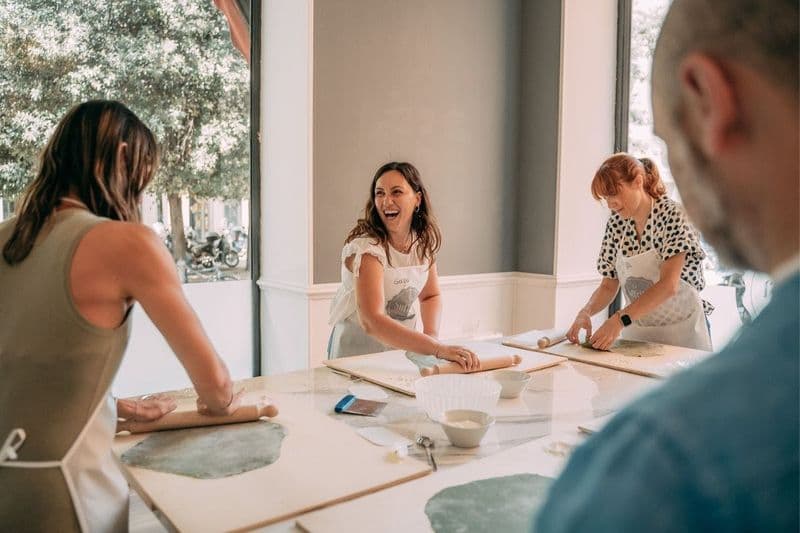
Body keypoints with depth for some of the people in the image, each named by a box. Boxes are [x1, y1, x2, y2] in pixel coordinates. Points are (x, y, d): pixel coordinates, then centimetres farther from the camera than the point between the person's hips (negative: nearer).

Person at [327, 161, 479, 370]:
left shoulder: (423, 240, -3)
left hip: (402, 348, 4)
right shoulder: (366, 248, -23)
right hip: (357, 350, -4)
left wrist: (431, 334, -10)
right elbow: (371, 321, -34)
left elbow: (431, 295, 10)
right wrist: (438, 349, -41)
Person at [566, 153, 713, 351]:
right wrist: (586, 311, -14)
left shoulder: (672, 215, -11)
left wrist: (620, 319, -29)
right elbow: (608, 286, 5)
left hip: (681, 330, -4)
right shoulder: (616, 223, 3)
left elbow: (668, 285, -20)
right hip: (636, 333, 4)